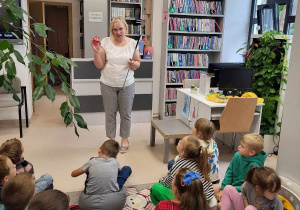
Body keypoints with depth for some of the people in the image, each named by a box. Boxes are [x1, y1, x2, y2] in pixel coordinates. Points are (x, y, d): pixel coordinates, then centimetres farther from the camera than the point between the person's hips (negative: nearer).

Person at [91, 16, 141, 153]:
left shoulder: (133, 43, -2)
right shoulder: (105, 42, -6)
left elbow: (138, 64, 6)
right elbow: (99, 65, -5)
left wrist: (133, 64, -17)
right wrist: (96, 51, -20)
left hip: (127, 85, 1)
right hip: (108, 85, 0)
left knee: (126, 114, 11)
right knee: (110, 114, 10)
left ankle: (124, 139, 29)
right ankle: (111, 139, 28)